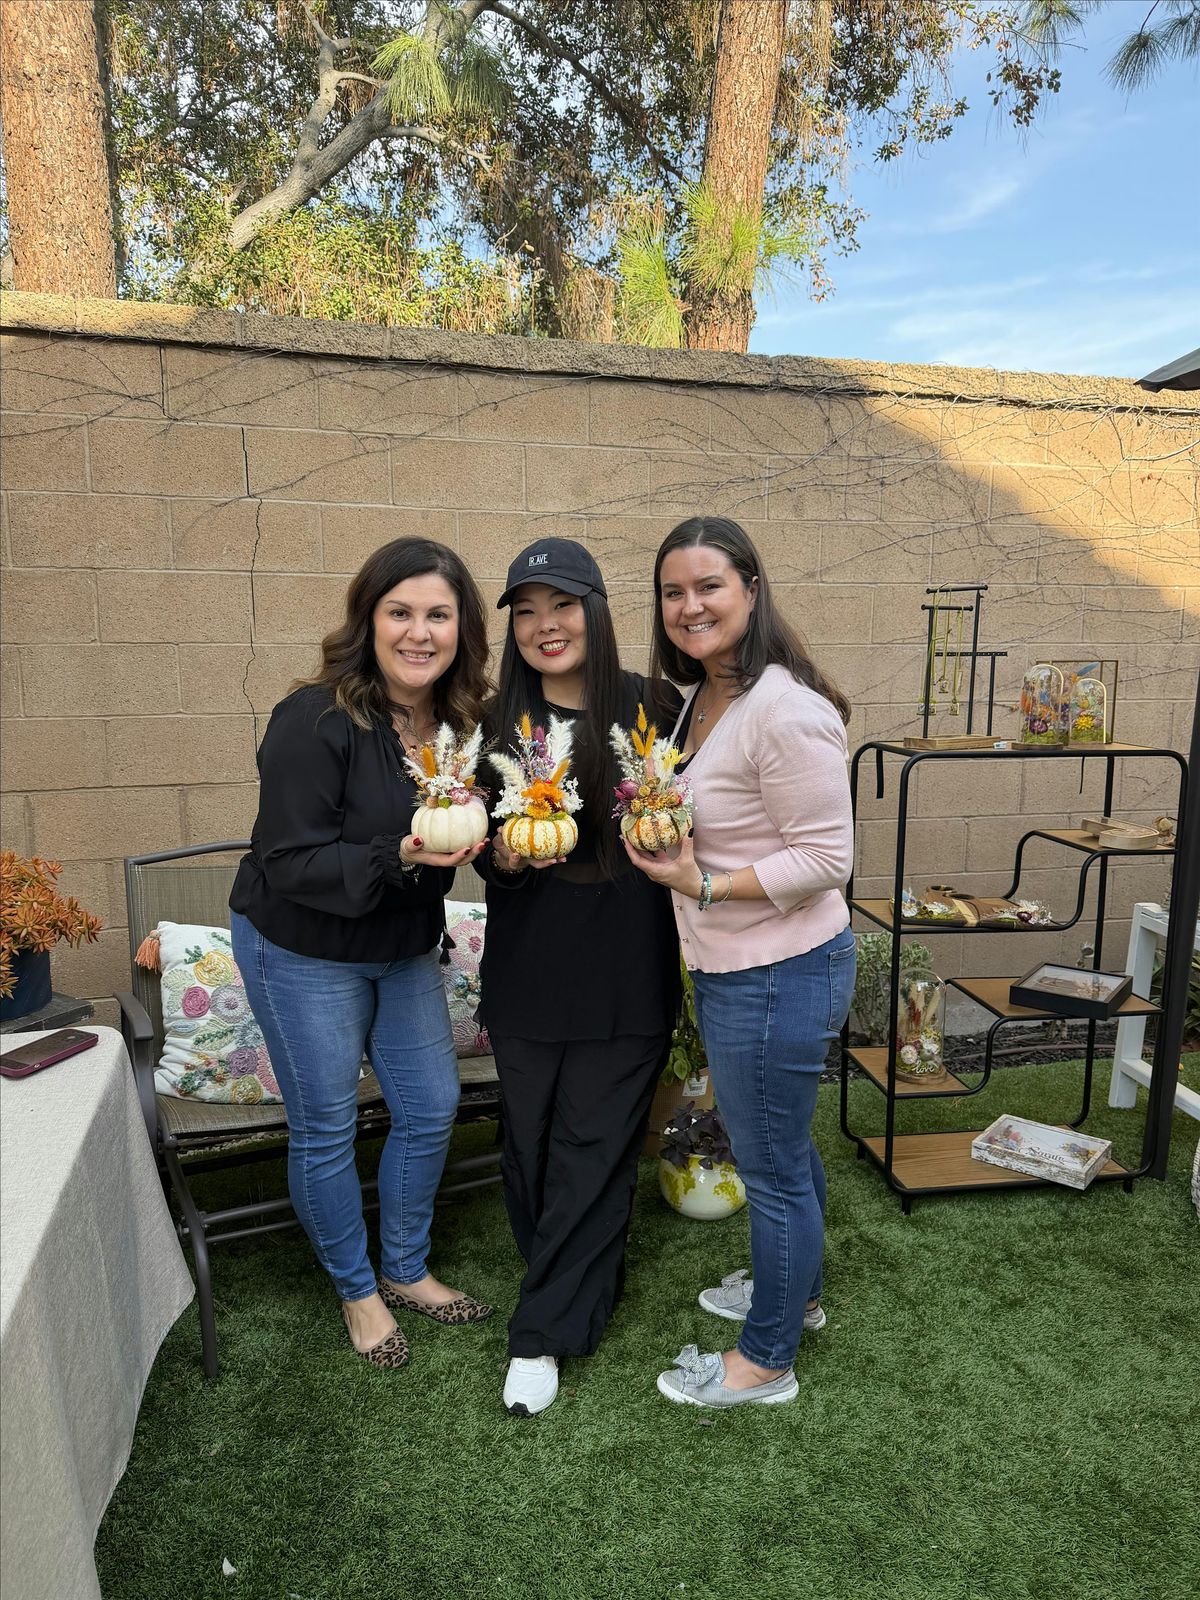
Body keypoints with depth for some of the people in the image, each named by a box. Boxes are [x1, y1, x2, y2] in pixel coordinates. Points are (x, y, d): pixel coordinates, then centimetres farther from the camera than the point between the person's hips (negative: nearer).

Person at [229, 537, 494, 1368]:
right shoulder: (314, 722, -25)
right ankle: (357, 1291, 34)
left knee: (432, 1107, 13)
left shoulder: (459, 718, -6)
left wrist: (474, 838, -12)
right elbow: (289, 863, -24)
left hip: (405, 949, 6)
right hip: (304, 953, -6)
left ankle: (407, 1271, 38)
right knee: (326, 1129, 9)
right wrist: (397, 858, -36)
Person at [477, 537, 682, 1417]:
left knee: (593, 1146, 5)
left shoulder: (652, 707, -5)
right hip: (529, 970, 3)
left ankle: (544, 1333, 22)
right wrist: (501, 856, -14)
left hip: (627, 971, -2)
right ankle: (588, 1284, 40)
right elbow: (482, 848, 7)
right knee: (533, 1140, 14)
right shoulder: (498, 723, 1)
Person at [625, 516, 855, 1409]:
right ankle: (795, 1290, 49)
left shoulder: (787, 712, -23)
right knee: (784, 1144, 26)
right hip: (736, 968, 10)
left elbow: (827, 859, -22)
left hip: (777, 976, -9)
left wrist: (704, 886, -24)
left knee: (771, 1164, 9)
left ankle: (767, 1360, 31)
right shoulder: (702, 698, 8)